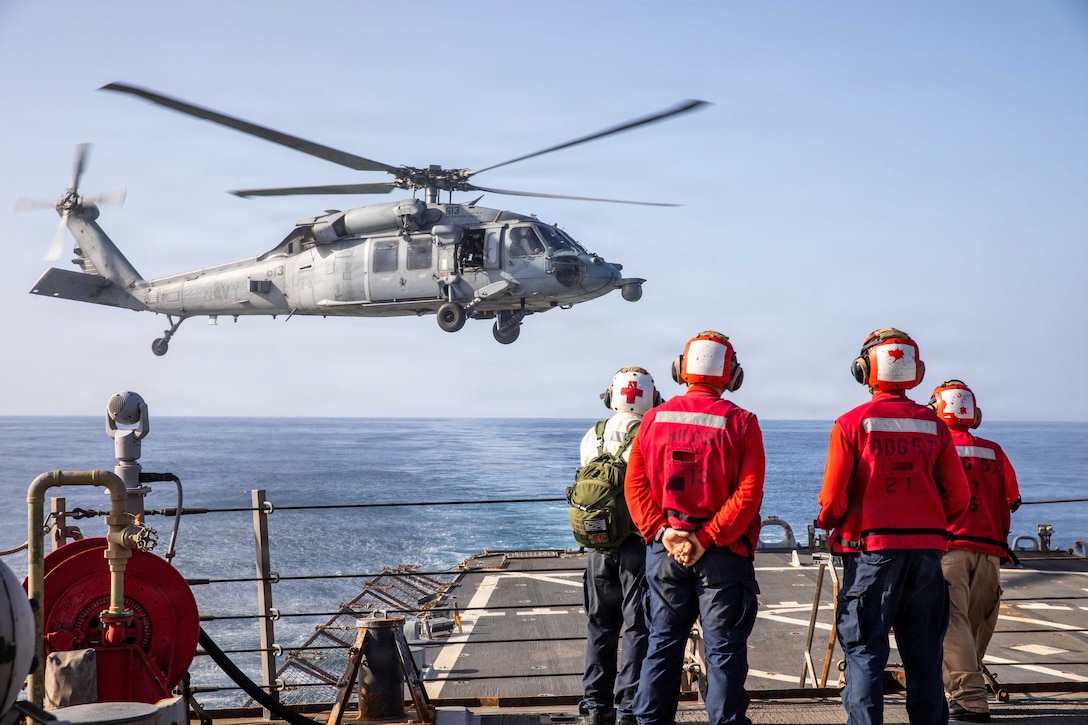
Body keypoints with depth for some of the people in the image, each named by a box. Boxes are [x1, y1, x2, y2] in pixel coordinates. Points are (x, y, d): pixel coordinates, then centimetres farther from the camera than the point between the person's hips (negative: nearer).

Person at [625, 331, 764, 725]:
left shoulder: (654, 419, 3)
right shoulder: (741, 422, -6)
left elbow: (634, 484, -1)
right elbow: (749, 492, -13)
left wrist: (660, 530, -6)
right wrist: (708, 538, -14)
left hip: (664, 550, 3)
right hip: (722, 555, -3)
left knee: (663, 644, 13)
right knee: (724, 651, 3)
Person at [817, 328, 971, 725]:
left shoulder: (851, 423, -8)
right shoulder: (933, 426, 3)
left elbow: (833, 496, -9)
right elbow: (958, 497, 5)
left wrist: (829, 523, 12)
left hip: (872, 548, -3)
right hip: (927, 551, 3)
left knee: (865, 651, 3)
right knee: (923, 655, 12)